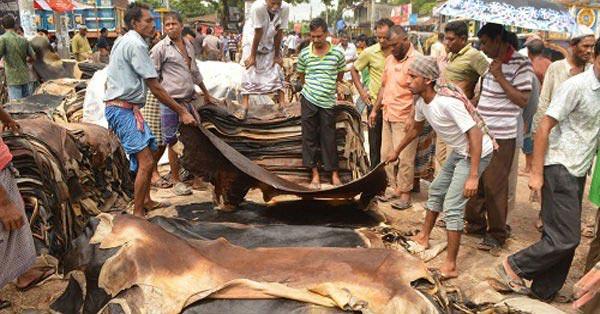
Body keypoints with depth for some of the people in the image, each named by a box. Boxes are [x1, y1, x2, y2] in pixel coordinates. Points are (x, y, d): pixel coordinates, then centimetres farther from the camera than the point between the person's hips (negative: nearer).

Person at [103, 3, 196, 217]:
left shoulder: (123, 41, 17)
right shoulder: (136, 44, -15)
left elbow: (109, 79, 22)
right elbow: (155, 88, -16)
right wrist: (182, 112, -12)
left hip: (119, 108, 11)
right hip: (123, 109, -11)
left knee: (148, 154, 17)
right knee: (145, 161, -13)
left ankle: (146, 201, 29)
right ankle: (138, 214, -6)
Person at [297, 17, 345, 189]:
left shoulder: (337, 53, -5)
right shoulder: (304, 54, -1)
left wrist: (328, 88, 10)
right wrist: (311, 88, 8)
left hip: (328, 101, -1)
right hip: (308, 100, 1)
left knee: (329, 138, 5)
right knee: (309, 137, 5)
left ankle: (334, 174, 17)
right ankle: (315, 174, 15)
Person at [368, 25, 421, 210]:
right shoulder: (390, 59, 13)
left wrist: (411, 117, -22)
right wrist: (375, 110, 19)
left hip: (404, 118, -8)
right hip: (388, 116, 8)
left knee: (404, 157, -3)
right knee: (387, 154, 12)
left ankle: (405, 194, 9)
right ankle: (396, 189, 24)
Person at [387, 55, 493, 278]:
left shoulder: (448, 102, -32)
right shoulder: (421, 102, -5)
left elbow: (475, 135, -33)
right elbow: (416, 128, 16)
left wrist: (473, 176, -36)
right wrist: (397, 151, 25)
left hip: (477, 153, -9)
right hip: (459, 151, 9)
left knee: (452, 206, -12)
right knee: (436, 190, 20)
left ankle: (450, 266, -3)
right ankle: (424, 236, 39)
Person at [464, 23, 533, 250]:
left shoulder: (521, 64, -11)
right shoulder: (491, 61, 11)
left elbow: (523, 101, -17)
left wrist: (499, 76, -19)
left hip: (501, 136, -7)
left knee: (494, 185, -1)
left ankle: (497, 233, 14)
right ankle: (475, 223, 29)